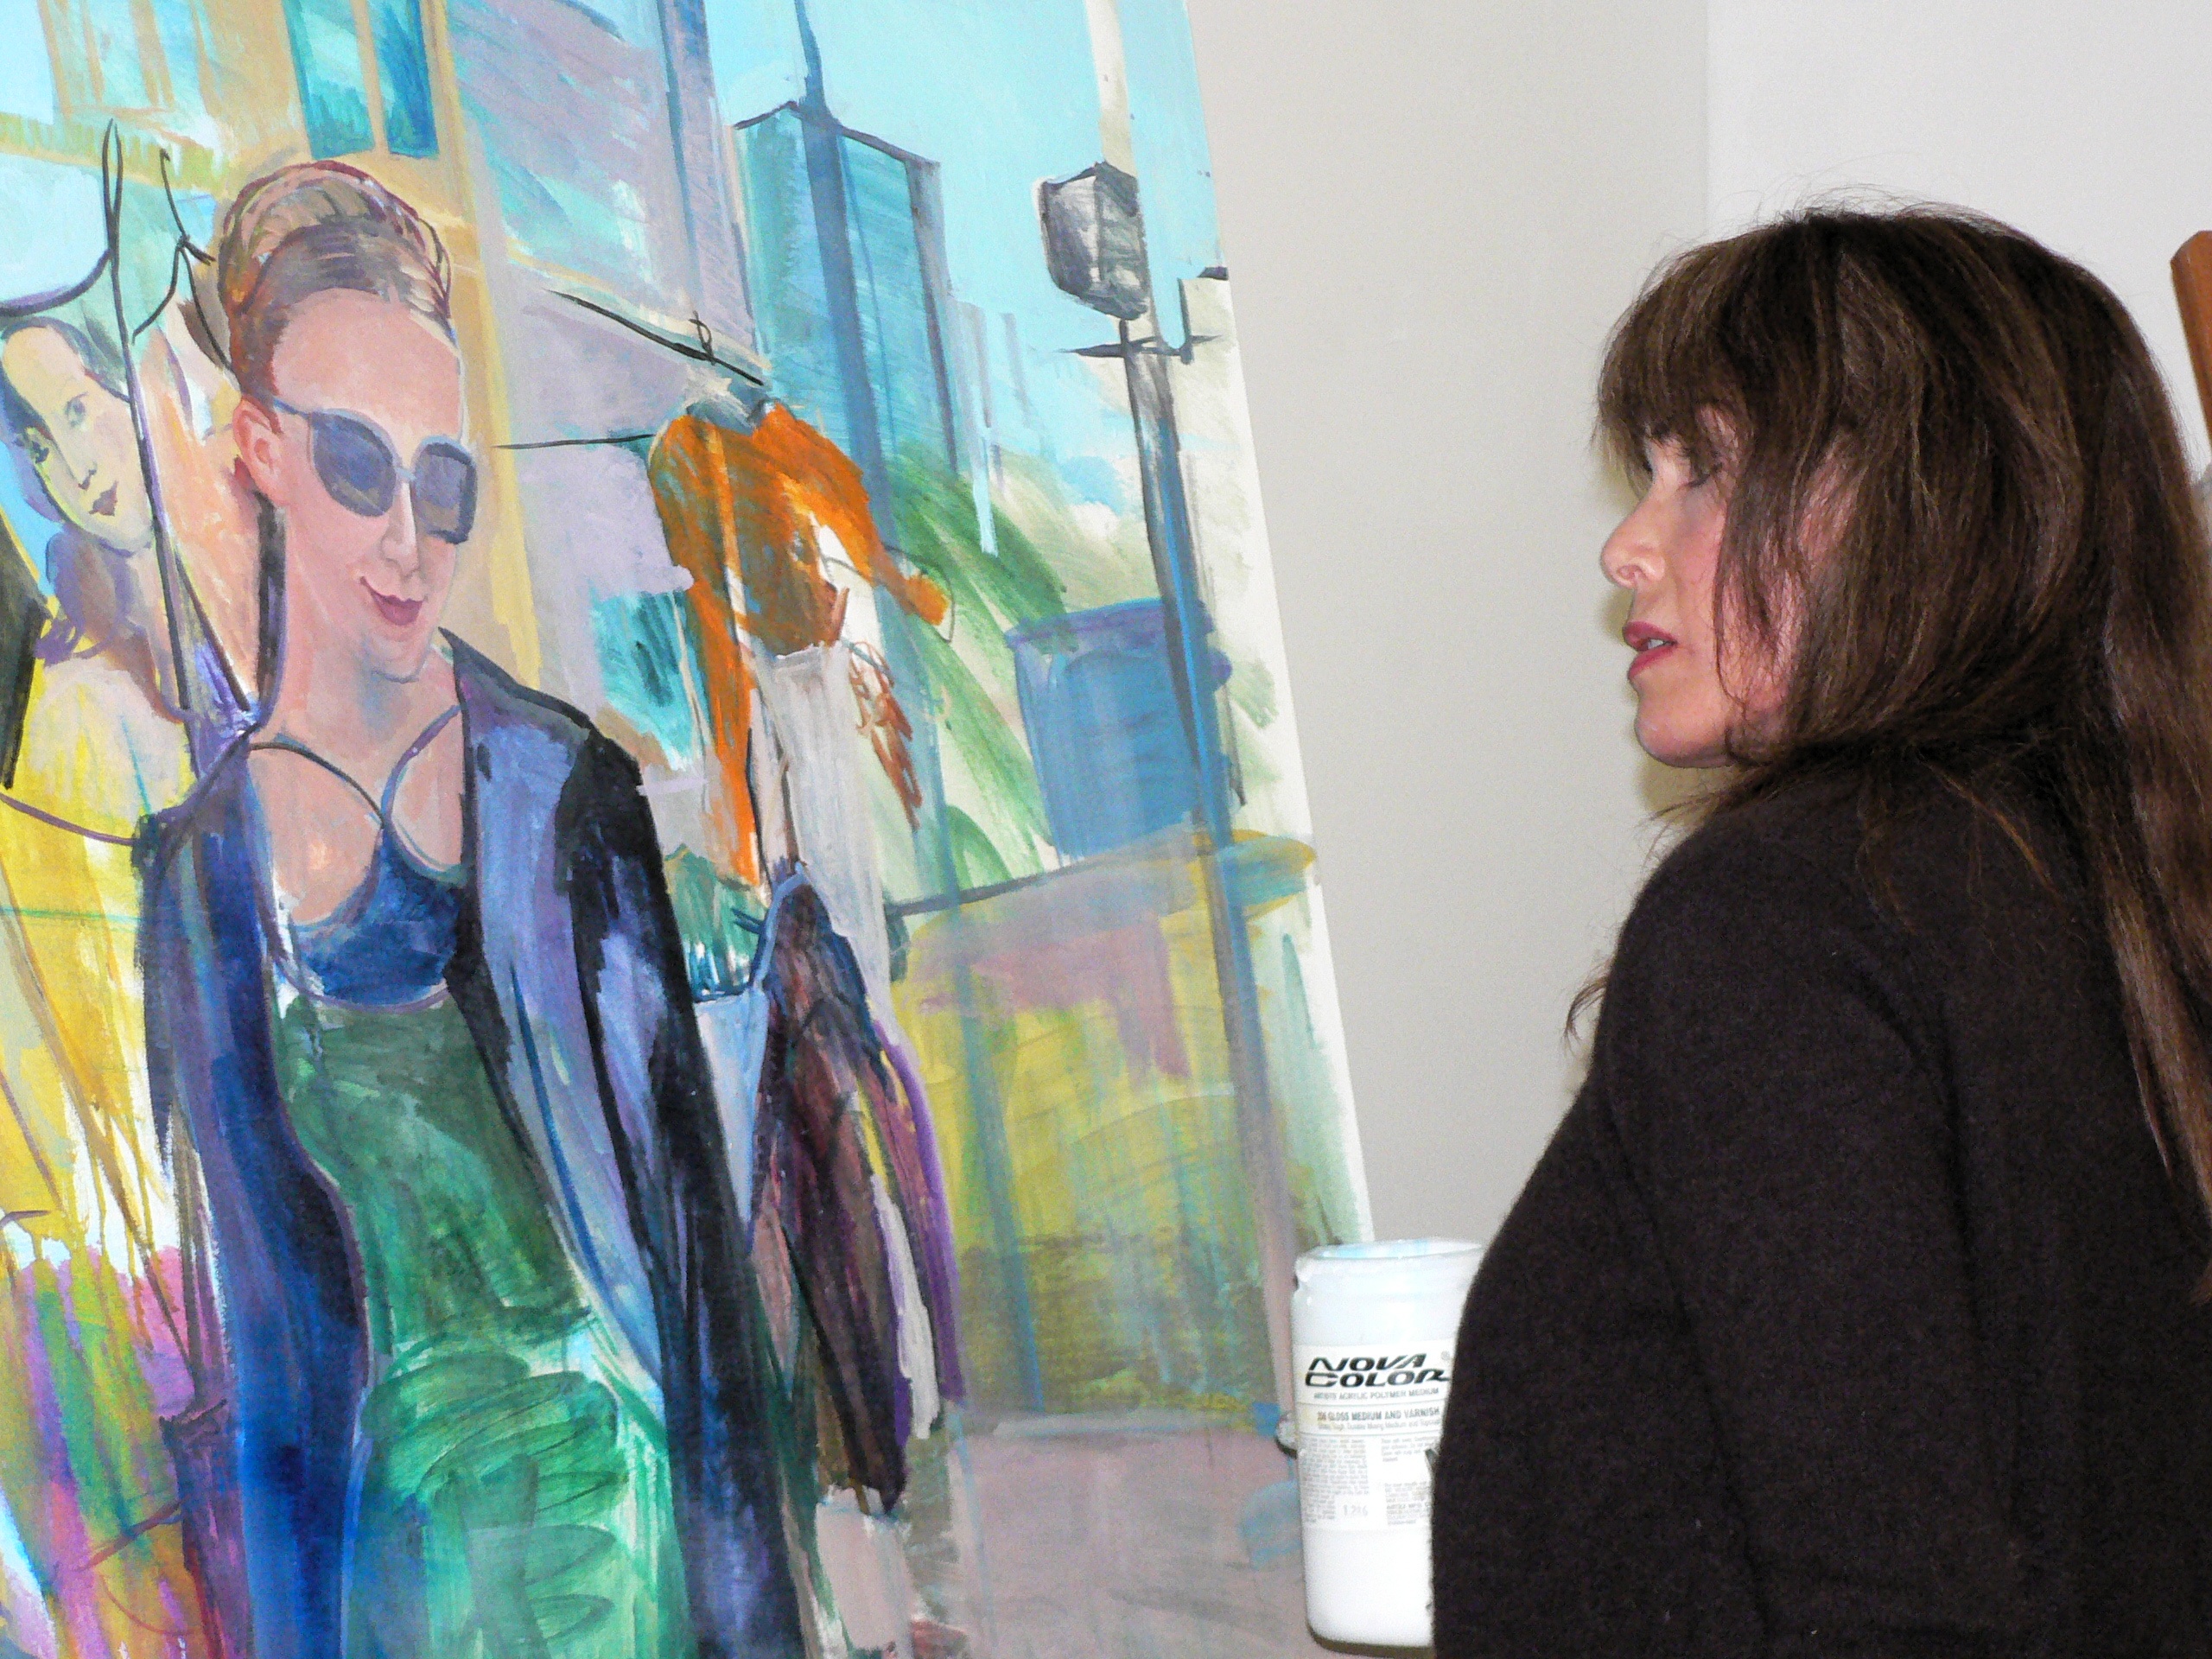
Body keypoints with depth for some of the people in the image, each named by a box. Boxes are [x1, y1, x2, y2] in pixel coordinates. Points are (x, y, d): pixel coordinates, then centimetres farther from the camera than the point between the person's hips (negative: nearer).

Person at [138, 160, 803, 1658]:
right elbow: (241, 1270, 8)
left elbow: (681, 1186, -3)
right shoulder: (208, 863, 3)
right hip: (379, 1511, 2)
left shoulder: (560, 785, -4)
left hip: (599, 1466, -2)